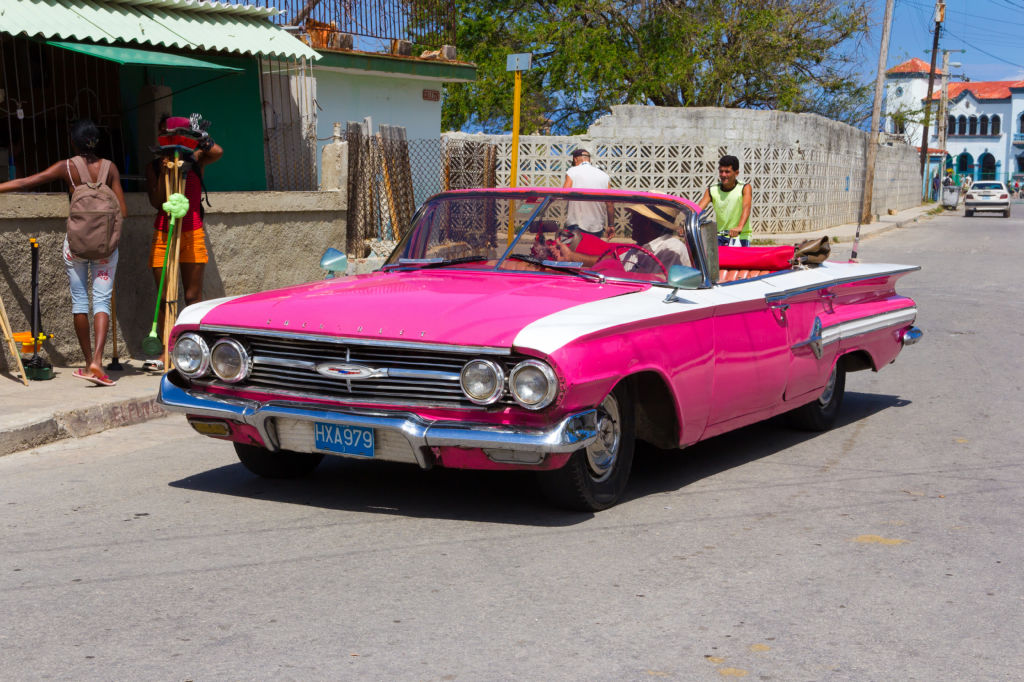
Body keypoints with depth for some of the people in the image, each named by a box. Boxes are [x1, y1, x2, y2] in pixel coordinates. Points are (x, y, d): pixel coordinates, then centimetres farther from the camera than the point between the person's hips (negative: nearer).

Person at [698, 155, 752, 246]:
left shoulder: (744, 187, -7)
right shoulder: (712, 190, 0)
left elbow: (746, 208, -24)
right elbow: (699, 209, -12)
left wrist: (739, 227, -44)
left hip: (741, 236, -2)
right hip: (720, 235, 2)